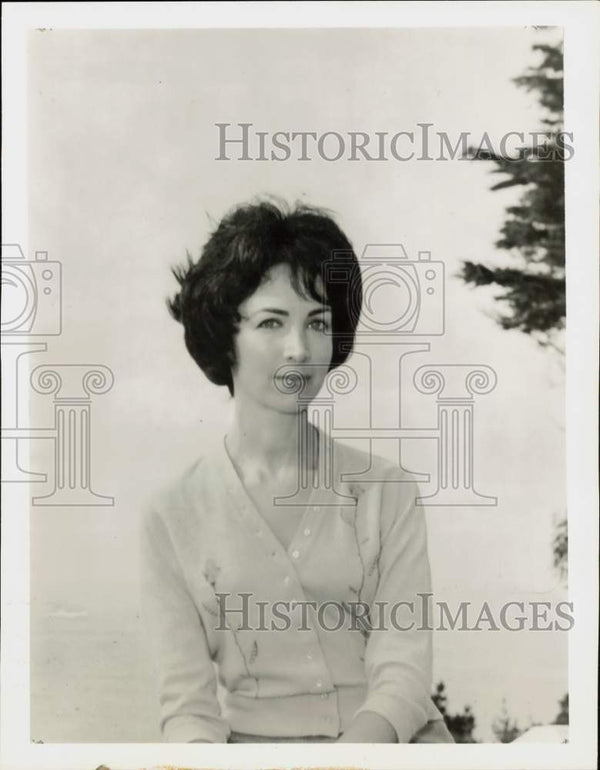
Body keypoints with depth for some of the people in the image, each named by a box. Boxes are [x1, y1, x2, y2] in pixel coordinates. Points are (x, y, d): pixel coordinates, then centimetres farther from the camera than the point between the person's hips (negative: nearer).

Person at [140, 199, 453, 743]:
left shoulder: (387, 492, 3)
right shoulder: (174, 514, 2)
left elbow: (402, 676, -5)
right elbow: (187, 701, -3)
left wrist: (359, 742, -24)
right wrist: (201, 744, -24)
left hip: (385, 741, 0)